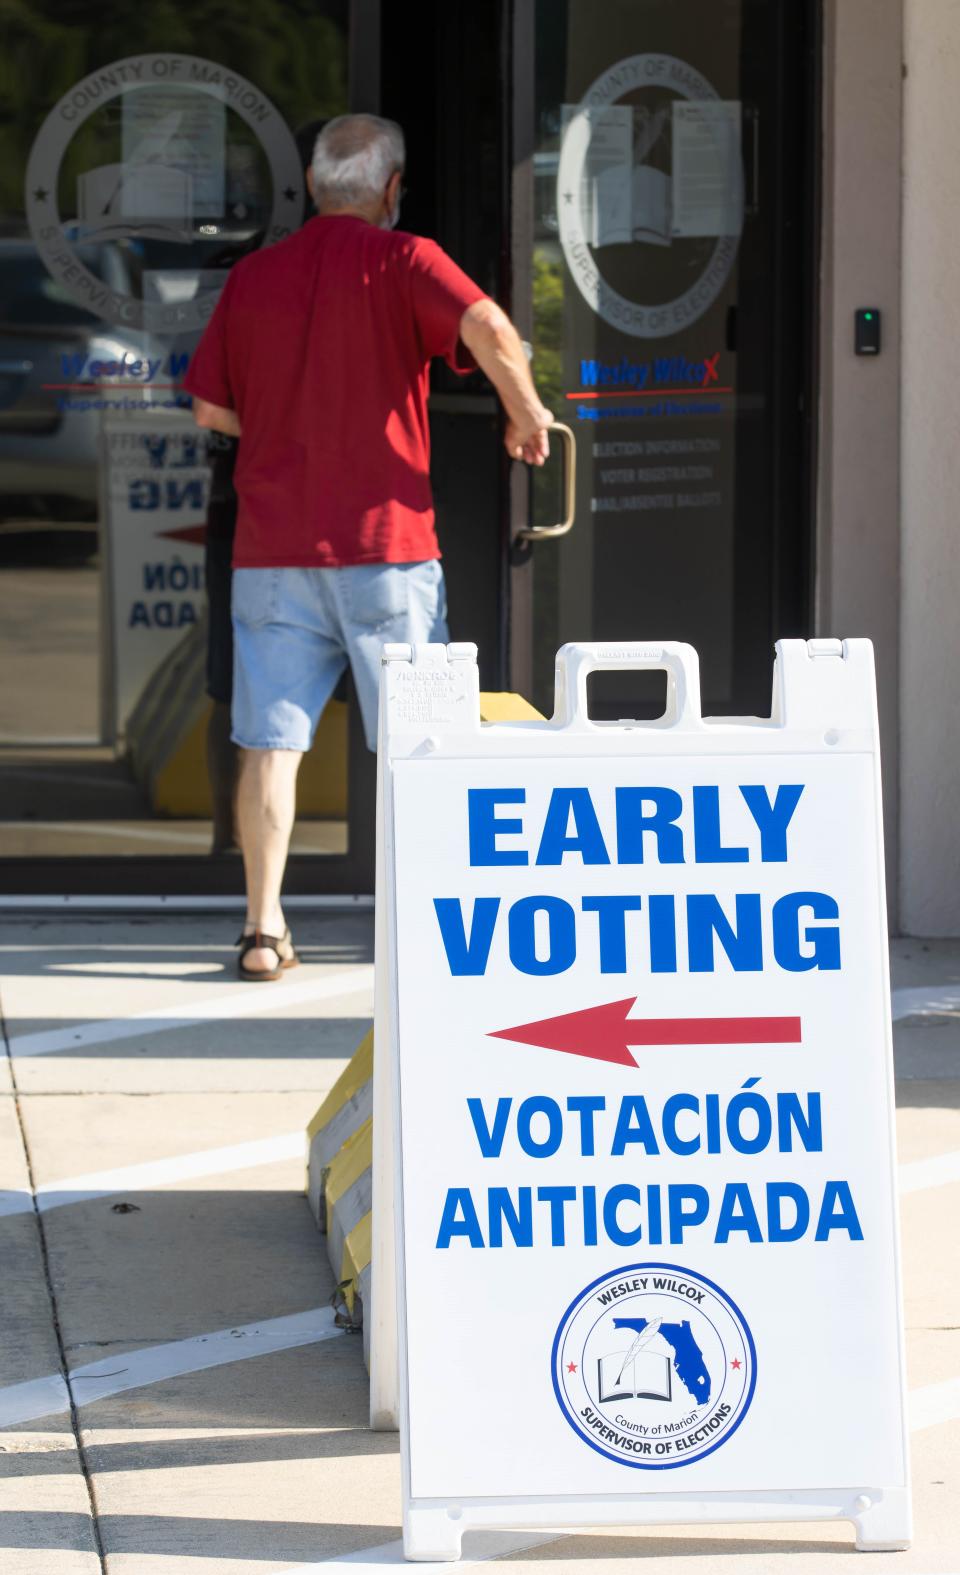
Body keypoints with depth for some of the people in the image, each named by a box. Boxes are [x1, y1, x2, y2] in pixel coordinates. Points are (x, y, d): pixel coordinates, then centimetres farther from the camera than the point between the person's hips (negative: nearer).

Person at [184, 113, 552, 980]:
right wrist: (526, 411, -4)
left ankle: (264, 928, -1)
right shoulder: (401, 261, -4)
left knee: (271, 740, 3)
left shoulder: (251, 277, 9)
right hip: (385, 542, -3)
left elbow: (210, 407, 13)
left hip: (272, 547, 3)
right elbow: (491, 333, -20)